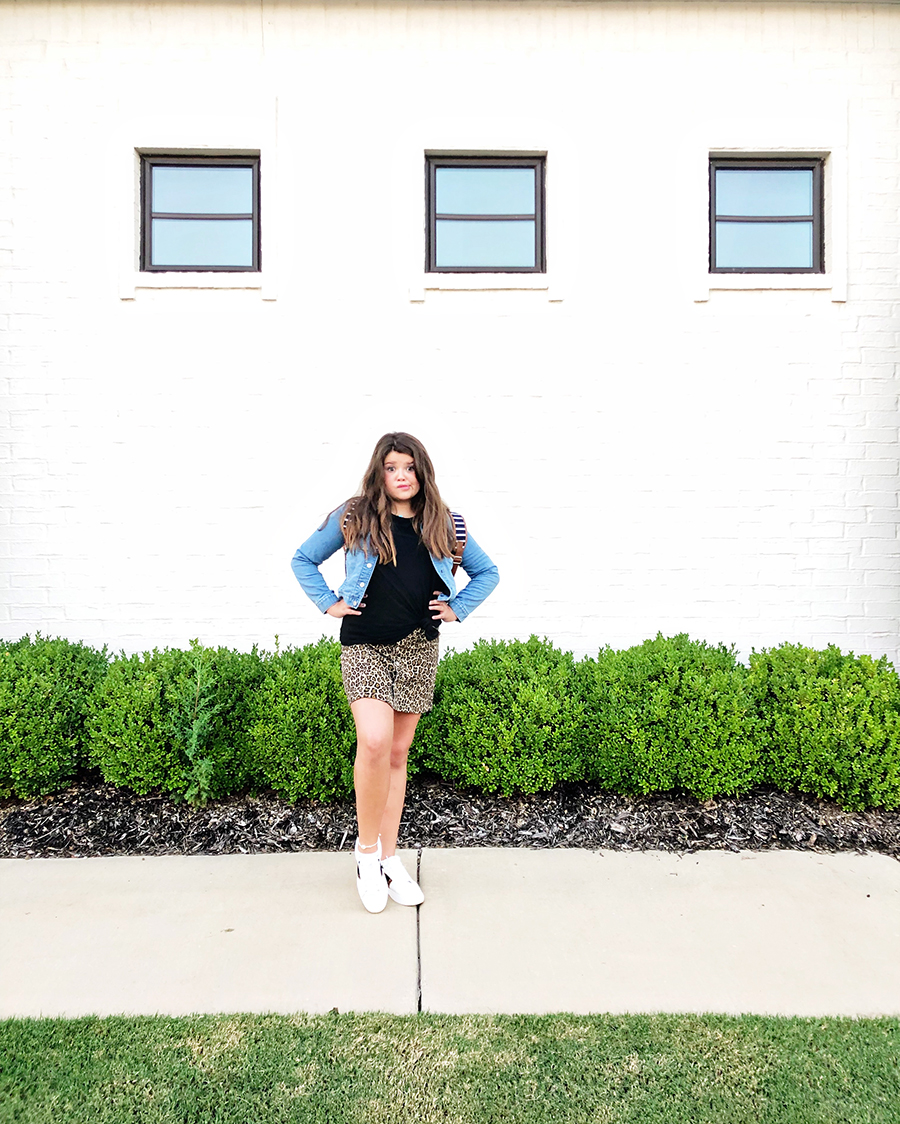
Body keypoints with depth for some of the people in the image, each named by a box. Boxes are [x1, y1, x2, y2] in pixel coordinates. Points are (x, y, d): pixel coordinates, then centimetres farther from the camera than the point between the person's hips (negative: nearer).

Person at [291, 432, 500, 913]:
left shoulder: (440, 523, 7)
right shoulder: (354, 517, 1)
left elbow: (487, 572, 18)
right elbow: (303, 558, 11)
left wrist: (457, 608, 6)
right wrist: (329, 603, 0)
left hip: (418, 649, 3)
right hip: (364, 645, -2)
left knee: (398, 753, 8)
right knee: (374, 741, -21)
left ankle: (388, 860, 21)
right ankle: (366, 846, 3)